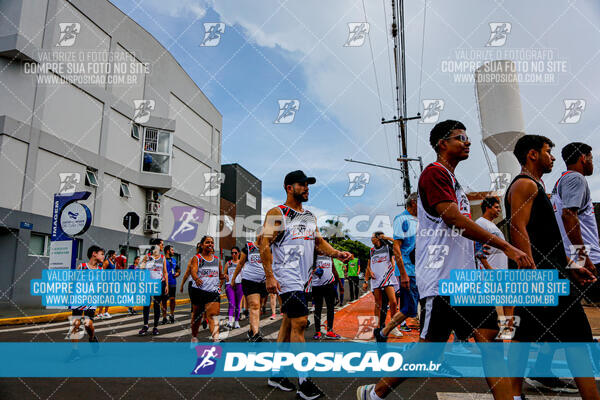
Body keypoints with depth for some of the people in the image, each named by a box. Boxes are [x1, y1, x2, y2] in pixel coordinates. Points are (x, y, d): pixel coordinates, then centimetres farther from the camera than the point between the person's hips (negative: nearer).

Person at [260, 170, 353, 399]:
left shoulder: (310, 216, 16)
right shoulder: (277, 214, -6)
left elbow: (319, 242, 19)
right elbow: (264, 245, -10)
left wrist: (336, 253, 0)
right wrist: (269, 276, -17)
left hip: (303, 278, 8)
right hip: (286, 277, -7)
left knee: (289, 322, 13)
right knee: (299, 323, -10)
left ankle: (275, 374, 25)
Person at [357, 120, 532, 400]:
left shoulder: (453, 181, 22)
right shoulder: (434, 172, -8)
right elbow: (454, 219, -19)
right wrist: (506, 247, -19)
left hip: (466, 277, 10)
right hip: (442, 279, -10)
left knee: (489, 335, 5)